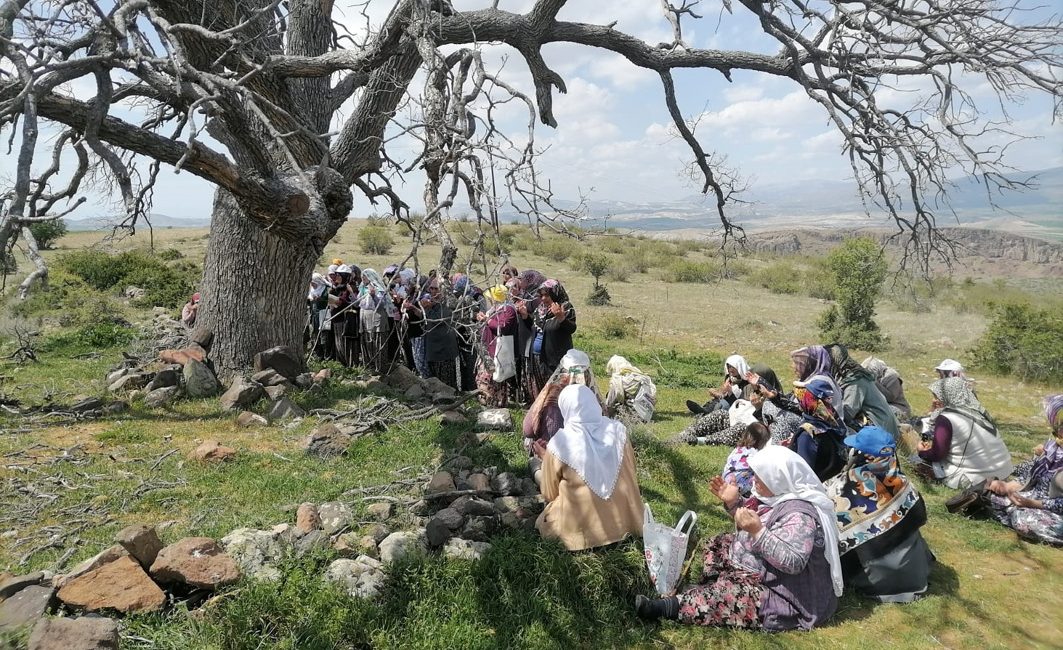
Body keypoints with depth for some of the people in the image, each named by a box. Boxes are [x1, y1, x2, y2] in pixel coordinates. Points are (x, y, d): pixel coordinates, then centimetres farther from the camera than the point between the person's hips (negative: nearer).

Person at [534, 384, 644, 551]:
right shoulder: (618, 429, -9)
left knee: (543, 522, 25)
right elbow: (631, 473, 6)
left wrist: (544, 457, 9)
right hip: (625, 522, 3)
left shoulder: (559, 444, -18)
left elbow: (550, 495, -3)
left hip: (582, 529, -3)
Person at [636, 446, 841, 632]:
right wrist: (733, 502, -1)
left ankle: (665, 608, -22)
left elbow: (793, 562, -37)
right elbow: (752, 525, 14)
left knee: (723, 593, -27)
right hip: (761, 572, 11)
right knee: (717, 545, 13)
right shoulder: (777, 495, 1)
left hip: (779, 595, -11)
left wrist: (758, 531, -39)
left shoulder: (798, 514, -28)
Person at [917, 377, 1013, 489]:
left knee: (928, 462, 5)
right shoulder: (974, 410, 6)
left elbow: (936, 455, -12)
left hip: (981, 476, -8)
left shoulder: (946, 418, -16)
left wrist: (922, 451, 6)